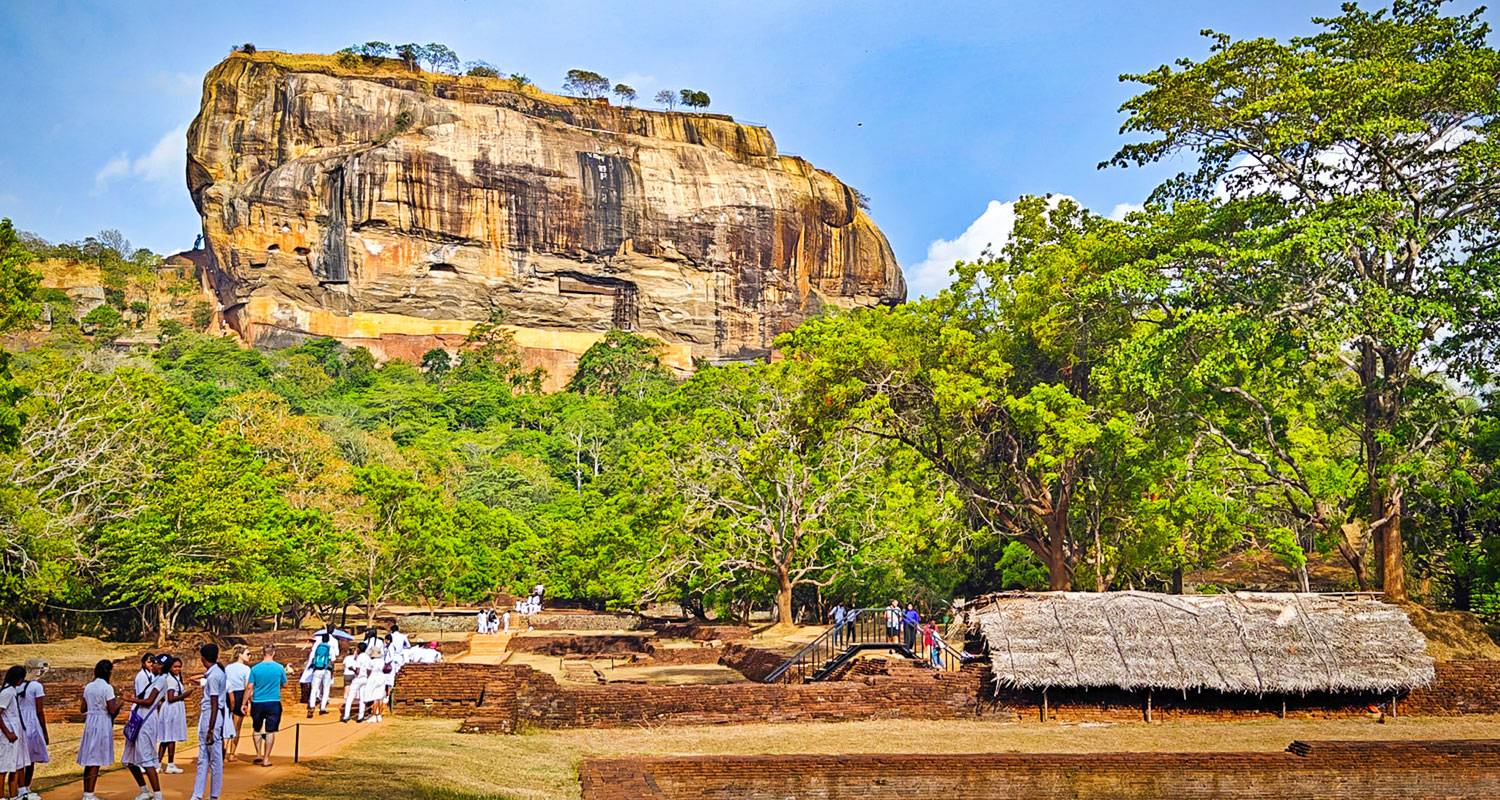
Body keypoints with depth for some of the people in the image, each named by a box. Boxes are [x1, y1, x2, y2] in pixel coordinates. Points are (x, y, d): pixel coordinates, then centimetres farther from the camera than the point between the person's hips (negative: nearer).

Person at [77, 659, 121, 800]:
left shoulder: (88, 686, 8)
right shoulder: (107, 688, -12)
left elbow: (82, 708, 12)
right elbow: (112, 710, -15)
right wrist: (119, 702, 3)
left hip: (90, 723, 7)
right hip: (102, 724, -7)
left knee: (89, 760, 13)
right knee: (96, 760, -2)